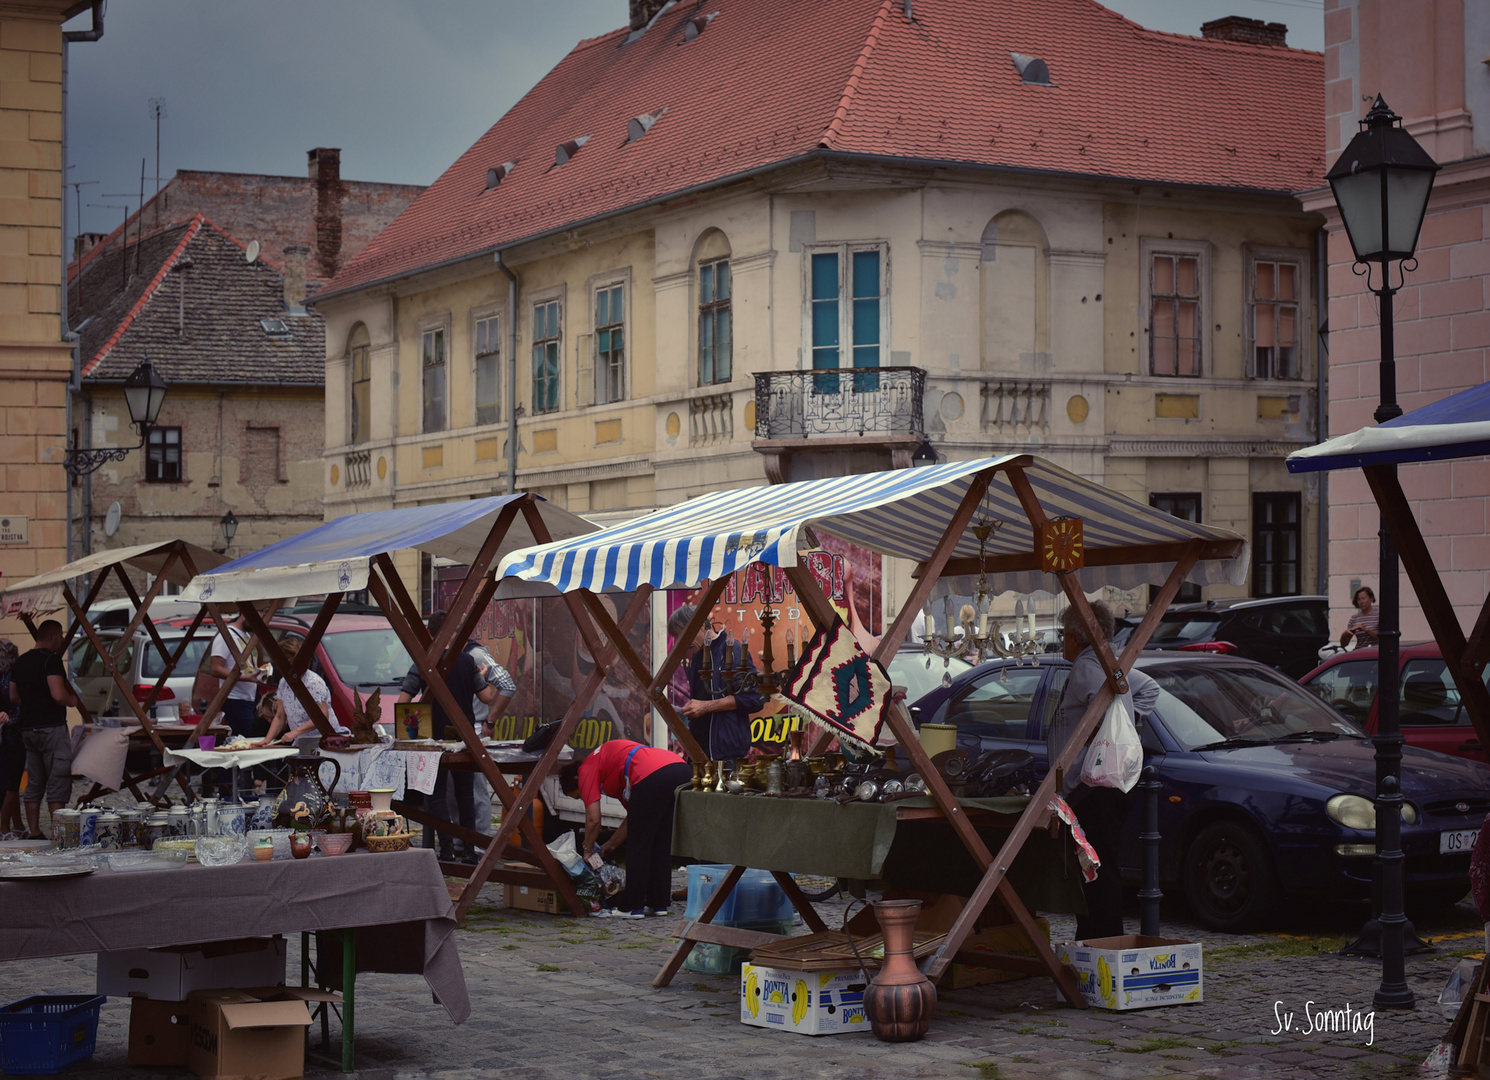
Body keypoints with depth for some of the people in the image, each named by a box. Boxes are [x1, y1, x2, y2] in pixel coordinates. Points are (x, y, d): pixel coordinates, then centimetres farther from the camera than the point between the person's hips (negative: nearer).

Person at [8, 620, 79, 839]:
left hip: (28, 729, 8)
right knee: (58, 784, -5)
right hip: (52, 727, -8)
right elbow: (58, 695, -22)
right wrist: (73, 700, -3)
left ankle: (33, 834, 13)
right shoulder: (51, 660, -13)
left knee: (33, 784, 12)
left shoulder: (19, 663, 13)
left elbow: (13, 697, 16)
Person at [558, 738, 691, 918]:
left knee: (638, 845, 3)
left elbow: (593, 819, 6)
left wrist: (588, 851, 21)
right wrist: (611, 845, 44)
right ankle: (658, 903, 23)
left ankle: (631, 907, 9)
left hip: (653, 776, -9)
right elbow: (634, 816, 40)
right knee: (661, 844, 19)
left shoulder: (587, 770, 15)